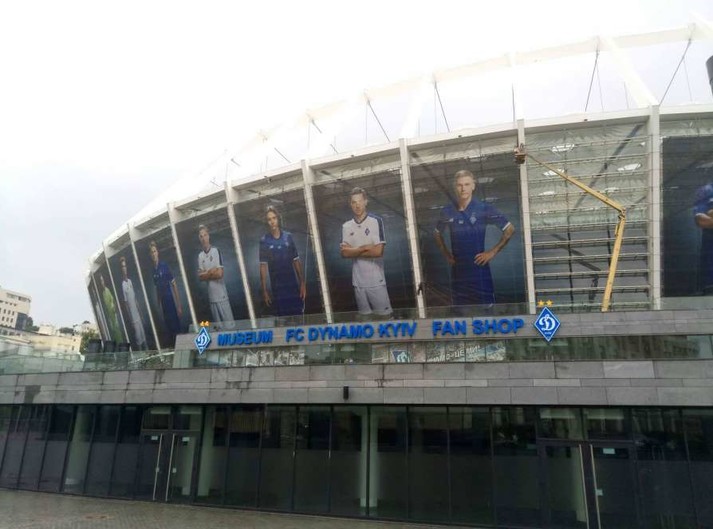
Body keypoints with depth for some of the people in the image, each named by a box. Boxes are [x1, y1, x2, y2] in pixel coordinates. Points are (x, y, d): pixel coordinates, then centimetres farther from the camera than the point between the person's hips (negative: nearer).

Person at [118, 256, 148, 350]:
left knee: (142, 332, 15)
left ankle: (146, 348, 24)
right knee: (138, 335, 1)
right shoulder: (123, 285, -17)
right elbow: (125, 304, -17)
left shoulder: (130, 281, 7)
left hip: (137, 313, 8)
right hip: (132, 316, -8)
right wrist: (130, 319, -16)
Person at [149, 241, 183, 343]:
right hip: (163, 302, 6)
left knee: (176, 328, -4)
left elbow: (174, 285, -9)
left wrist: (179, 305, -12)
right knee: (169, 329, 11)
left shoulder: (164, 266, -9)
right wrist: (159, 305, 15)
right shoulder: (153, 270, 7)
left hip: (171, 300, -6)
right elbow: (157, 289, 15)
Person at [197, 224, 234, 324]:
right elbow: (200, 276, 3)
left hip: (221, 294, -5)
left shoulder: (216, 251, -7)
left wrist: (207, 274, -1)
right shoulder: (200, 256, 8)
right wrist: (211, 272, -10)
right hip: (211, 295, 5)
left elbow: (220, 273, -12)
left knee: (229, 322, -2)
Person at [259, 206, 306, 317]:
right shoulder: (264, 240, -3)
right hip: (277, 287, -1)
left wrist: (302, 283, -2)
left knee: (298, 315, 4)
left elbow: (296, 261, 3)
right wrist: (264, 290, -6)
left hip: (293, 285, 1)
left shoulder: (288, 236, 2)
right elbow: (263, 266, -3)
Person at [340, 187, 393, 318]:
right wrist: (364, 248, -12)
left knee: (385, 315, 2)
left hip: (376, 280, -3)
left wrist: (353, 251, -6)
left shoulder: (376, 221, -6)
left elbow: (378, 251, -14)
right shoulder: (346, 226, 6)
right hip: (358, 281, 3)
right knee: (365, 316, 13)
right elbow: (344, 253, -2)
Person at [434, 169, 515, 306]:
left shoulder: (484, 209, -6)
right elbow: (437, 233, 22)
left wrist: (492, 252, -6)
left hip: (479, 267, -3)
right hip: (457, 270, 4)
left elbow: (509, 229, -3)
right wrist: (446, 255, 11)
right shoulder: (447, 212, 4)